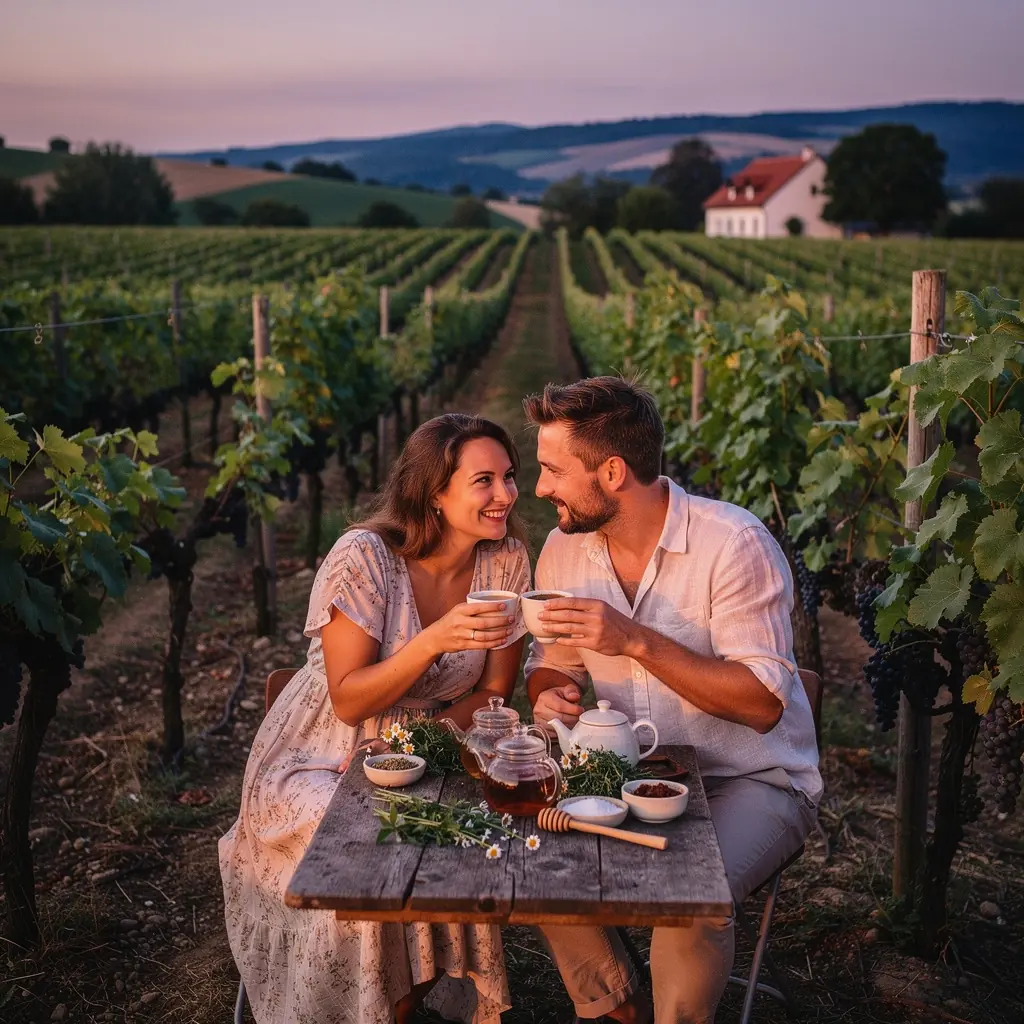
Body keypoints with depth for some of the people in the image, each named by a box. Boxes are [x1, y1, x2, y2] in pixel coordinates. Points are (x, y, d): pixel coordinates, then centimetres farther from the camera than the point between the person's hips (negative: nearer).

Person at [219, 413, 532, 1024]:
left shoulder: (507, 561, -8)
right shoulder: (364, 558, -21)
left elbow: (493, 692, 1)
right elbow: (348, 702, -20)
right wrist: (435, 640, -34)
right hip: (326, 763, -4)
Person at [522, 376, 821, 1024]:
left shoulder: (734, 544, -19)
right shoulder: (565, 548, 0)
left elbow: (763, 703, -23)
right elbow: (553, 663, 12)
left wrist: (636, 641, -31)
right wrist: (551, 698, -13)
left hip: (753, 781, -5)